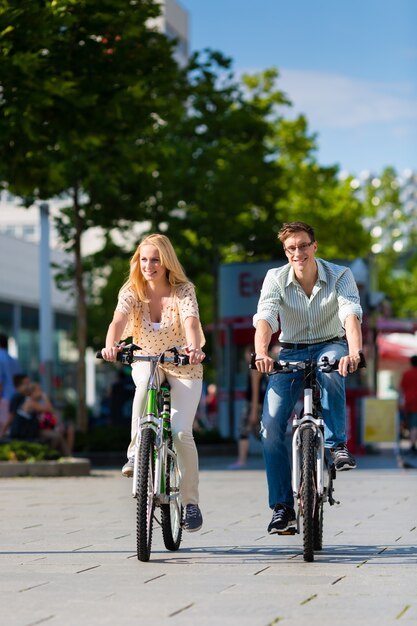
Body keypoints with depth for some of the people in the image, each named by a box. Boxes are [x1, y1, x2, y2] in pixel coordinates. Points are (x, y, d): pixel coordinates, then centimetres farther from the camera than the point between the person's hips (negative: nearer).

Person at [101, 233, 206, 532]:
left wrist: (194, 347, -56)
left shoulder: (183, 290, -15)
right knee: (146, 382, -38)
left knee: (181, 432, -17)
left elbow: (191, 320, -34)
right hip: (146, 362, 1)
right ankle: (136, 452, -25)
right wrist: (111, 345, -51)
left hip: (183, 367, -1)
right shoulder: (132, 292, -11)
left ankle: (191, 502, -2)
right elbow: (119, 319, -30)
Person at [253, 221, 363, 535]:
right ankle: (282, 507, -4)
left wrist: (354, 353, -49)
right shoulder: (276, 279, -12)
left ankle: (336, 445, -24)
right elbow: (265, 319, -26)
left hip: (330, 346, -1)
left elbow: (351, 315, -29)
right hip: (291, 353, 2)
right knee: (271, 426, -12)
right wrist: (262, 354, -47)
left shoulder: (340, 275, -14)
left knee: (331, 370, -40)